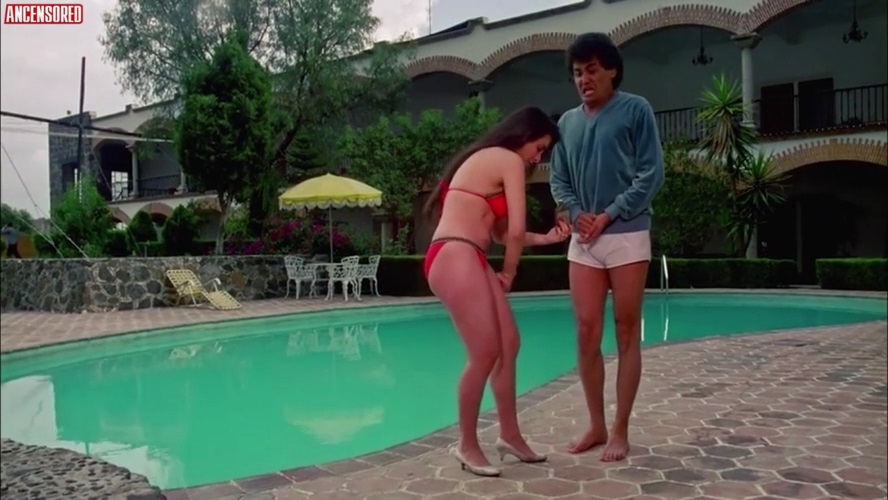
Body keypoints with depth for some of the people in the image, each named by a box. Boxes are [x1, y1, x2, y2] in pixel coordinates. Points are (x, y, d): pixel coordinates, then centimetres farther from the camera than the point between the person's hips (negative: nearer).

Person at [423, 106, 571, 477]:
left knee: (508, 344, 11)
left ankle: (509, 435, 21)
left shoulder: (487, 161, 26)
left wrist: (547, 239, 21)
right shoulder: (509, 160, -4)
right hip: (455, 258, -10)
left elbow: (499, 232, 23)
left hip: (466, 259, 10)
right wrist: (509, 271, 6)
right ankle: (467, 445, 8)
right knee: (485, 354, -6)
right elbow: (515, 231, -9)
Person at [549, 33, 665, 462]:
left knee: (626, 334, 1)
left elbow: (651, 174, -6)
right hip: (583, 241, 4)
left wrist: (609, 215, -12)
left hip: (627, 236, -4)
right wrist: (576, 214, -6)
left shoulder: (635, 110, 0)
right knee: (586, 334, 3)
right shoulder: (567, 122, 13)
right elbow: (558, 181, 13)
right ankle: (596, 425, 16)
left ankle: (620, 430, 10)